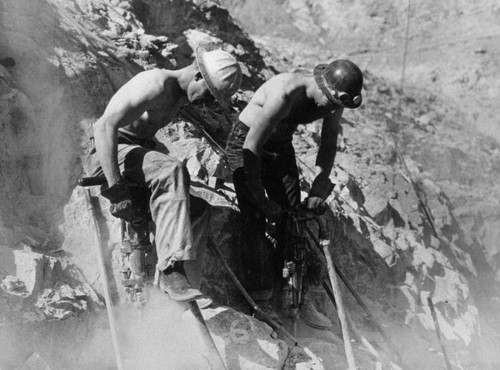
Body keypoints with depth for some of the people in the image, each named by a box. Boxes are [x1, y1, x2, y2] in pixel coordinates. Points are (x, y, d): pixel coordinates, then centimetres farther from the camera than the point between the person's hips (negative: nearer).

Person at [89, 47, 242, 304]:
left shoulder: (179, 97, 12)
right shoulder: (156, 84, -19)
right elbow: (104, 127, -29)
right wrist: (116, 191, -36)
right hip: (111, 156, -10)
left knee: (197, 208, -1)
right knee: (172, 171, -34)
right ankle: (171, 270, -39)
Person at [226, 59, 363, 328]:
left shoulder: (333, 100, -16)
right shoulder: (285, 95, -37)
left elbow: (328, 146, -3)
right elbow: (252, 148, -33)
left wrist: (318, 189, -15)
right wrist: (261, 199, -26)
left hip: (281, 147, 6)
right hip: (245, 143, -6)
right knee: (255, 219, -13)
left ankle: (301, 299, 5)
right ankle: (259, 299, -6)